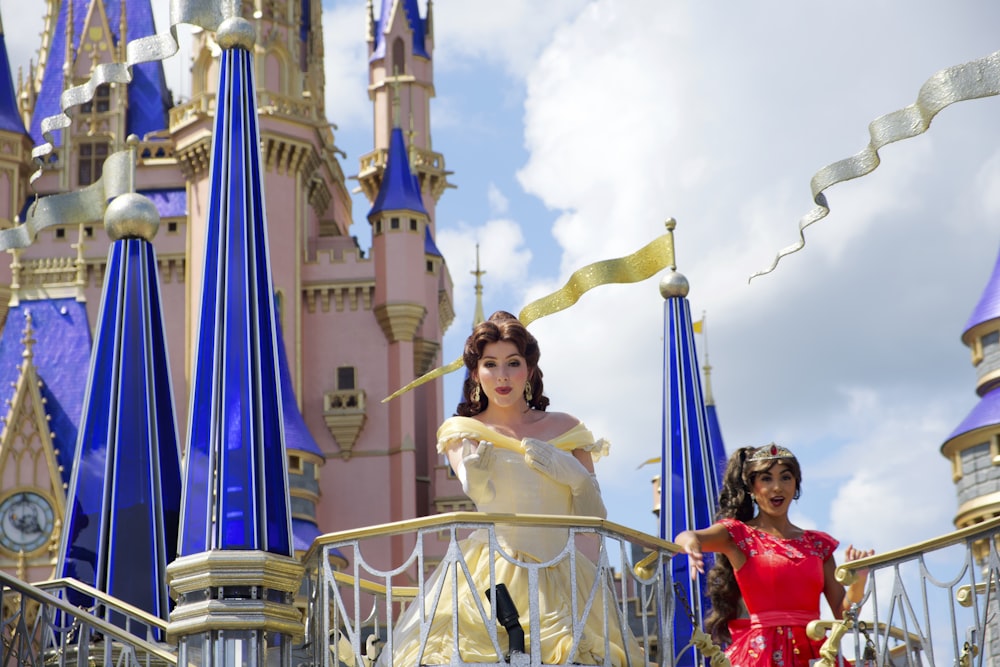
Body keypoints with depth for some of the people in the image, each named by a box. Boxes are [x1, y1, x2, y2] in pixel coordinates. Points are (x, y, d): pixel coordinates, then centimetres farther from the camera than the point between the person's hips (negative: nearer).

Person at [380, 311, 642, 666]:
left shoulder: (565, 430, 14)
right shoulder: (461, 433, 10)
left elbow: (594, 520, 12)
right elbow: (483, 495, -11)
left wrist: (576, 477, -5)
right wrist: (474, 469, -32)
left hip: (560, 579, 2)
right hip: (488, 578, -1)